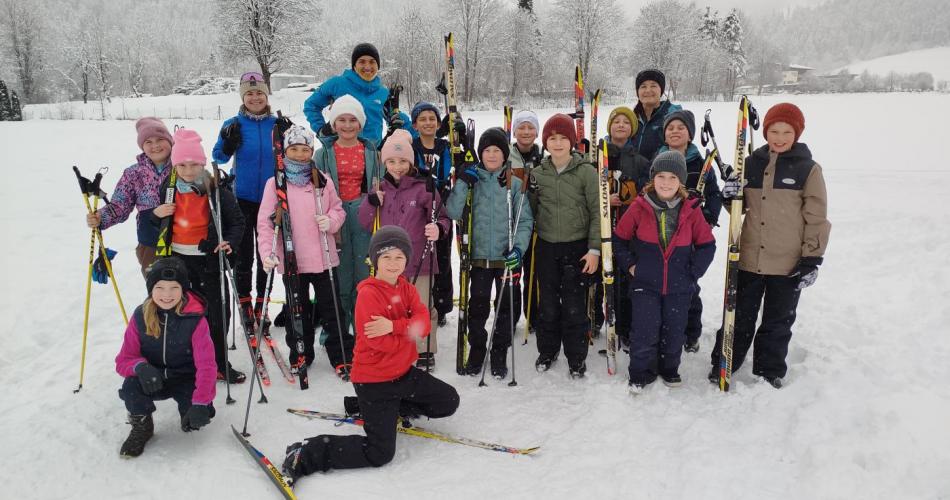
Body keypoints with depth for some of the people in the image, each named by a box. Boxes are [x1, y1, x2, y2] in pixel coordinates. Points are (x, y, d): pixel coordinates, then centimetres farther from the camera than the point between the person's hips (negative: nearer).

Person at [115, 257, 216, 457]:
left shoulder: (195, 320, -17)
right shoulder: (140, 316, -9)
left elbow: (206, 365, -20)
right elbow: (123, 360, -6)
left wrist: (201, 404, -32)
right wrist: (140, 366, -32)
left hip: (186, 379, -2)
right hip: (153, 380, 2)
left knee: (198, 417, -25)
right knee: (131, 386, -30)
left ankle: (187, 407, 13)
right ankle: (142, 427, 1)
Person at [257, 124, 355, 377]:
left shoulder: (323, 181, 2)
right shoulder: (275, 183, -3)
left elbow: (338, 209, 9)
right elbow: (265, 222, -4)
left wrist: (330, 221, -13)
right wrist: (267, 252, -16)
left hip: (323, 258, 1)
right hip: (291, 260, 0)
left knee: (331, 309, 8)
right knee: (297, 310, 14)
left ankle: (342, 356, 19)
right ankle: (300, 354, 31)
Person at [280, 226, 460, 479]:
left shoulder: (407, 289, 4)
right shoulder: (368, 294, -20)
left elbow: (423, 323, -12)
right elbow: (380, 342, -26)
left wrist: (394, 326, -29)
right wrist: (409, 330, -12)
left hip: (402, 372, 8)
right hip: (373, 379, -8)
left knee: (449, 401, 14)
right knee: (380, 453, -9)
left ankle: (393, 410, 23)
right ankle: (306, 455, -2)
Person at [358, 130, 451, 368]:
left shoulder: (423, 187, -9)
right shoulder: (381, 189, 5)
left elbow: (442, 218, -5)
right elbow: (366, 224, 9)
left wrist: (438, 229, -27)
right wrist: (371, 202, -8)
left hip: (420, 260, -4)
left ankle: (425, 350, 23)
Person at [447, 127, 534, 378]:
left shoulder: (515, 184, 1)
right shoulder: (472, 180, 4)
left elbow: (525, 221, 0)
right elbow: (453, 213, -6)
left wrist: (518, 246, -14)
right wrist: (463, 183, -15)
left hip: (508, 258, 0)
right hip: (479, 256, 1)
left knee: (506, 306, 9)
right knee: (477, 306, 8)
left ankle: (500, 353, 25)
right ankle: (476, 349, 27)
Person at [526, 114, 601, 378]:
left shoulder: (586, 171, -5)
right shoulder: (537, 173, 5)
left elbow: (597, 212, -6)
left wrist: (594, 249, -9)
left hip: (577, 248, -3)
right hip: (546, 248, 3)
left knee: (575, 306, 1)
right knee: (548, 304, 11)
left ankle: (576, 357, 17)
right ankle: (547, 351, 28)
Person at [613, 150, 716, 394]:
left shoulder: (691, 210, -4)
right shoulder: (639, 208, -7)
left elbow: (707, 245, 5)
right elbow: (619, 238, 3)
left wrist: (693, 272, -1)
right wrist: (629, 265, -3)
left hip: (679, 286, 2)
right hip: (645, 284, -1)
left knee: (674, 332, 12)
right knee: (644, 332, -2)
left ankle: (669, 369, 36)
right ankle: (640, 374, 19)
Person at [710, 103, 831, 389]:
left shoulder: (808, 169, -5)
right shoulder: (752, 163, 4)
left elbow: (817, 219, -4)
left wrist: (812, 259, -9)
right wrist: (731, 196, -9)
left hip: (788, 265, -2)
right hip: (748, 258, 2)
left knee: (778, 321, 13)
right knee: (739, 316, 13)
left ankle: (770, 370, 29)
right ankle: (723, 364, 27)